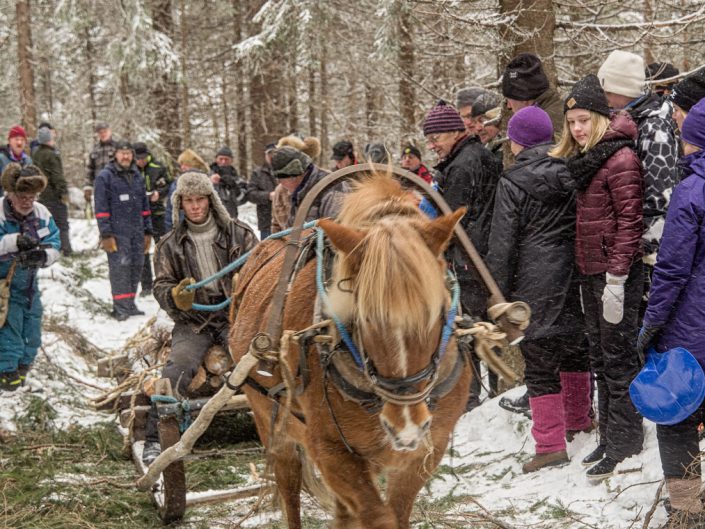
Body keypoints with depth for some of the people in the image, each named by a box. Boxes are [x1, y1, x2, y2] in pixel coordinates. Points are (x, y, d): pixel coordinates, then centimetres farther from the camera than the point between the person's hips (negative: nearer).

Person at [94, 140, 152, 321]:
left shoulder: (137, 176, 16)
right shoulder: (105, 177, -3)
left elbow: (144, 206, 22)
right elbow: (101, 208, -7)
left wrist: (147, 231, 18)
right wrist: (106, 234, -13)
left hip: (136, 231, 6)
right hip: (117, 233, -6)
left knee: (136, 266, 5)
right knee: (120, 268, -10)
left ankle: (130, 304, 14)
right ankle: (120, 308, -7)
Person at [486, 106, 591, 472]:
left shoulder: (513, 182, -10)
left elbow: (502, 246, -9)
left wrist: (498, 293, -2)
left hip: (536, 287, -6)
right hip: (576, 280, 6)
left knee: (539, 365, -1)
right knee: (574, 350, 21)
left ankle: (551, 445, -1)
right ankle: (578, 421, 36)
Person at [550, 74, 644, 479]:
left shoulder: (621, 159, -15)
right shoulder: (580, 160, 13)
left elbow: (630, 221, -19)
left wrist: (616, 280, -21)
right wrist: (588, 274, 16)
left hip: (617, 273, -9)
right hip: (589, 271, 9)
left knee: (618, 358, -3)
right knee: (601, 357, 15)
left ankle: (624, 444, 4)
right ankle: (610, 436, 25)